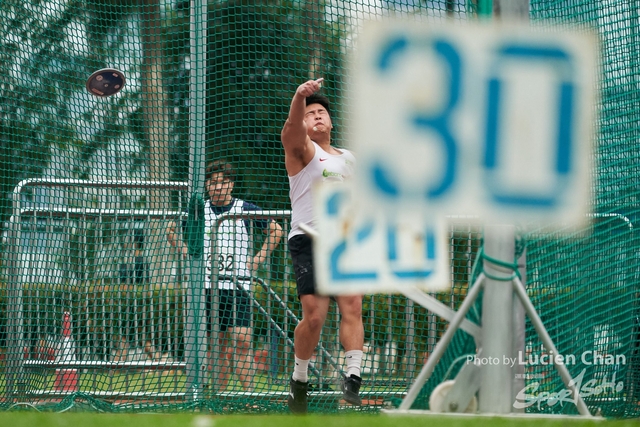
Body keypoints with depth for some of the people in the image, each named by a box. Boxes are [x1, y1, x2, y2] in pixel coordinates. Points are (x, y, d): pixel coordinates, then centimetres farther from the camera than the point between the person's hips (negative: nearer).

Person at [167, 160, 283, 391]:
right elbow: (171, 229, 22)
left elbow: (276, 230, 14)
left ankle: (249, 394, -15)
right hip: (207, 284, 2)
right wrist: (187, 253, 9)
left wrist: (257, 259, 5)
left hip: (238, 286, -1)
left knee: (242, 340, -12)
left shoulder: (245, 209, 2)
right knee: (220, 346, 2)